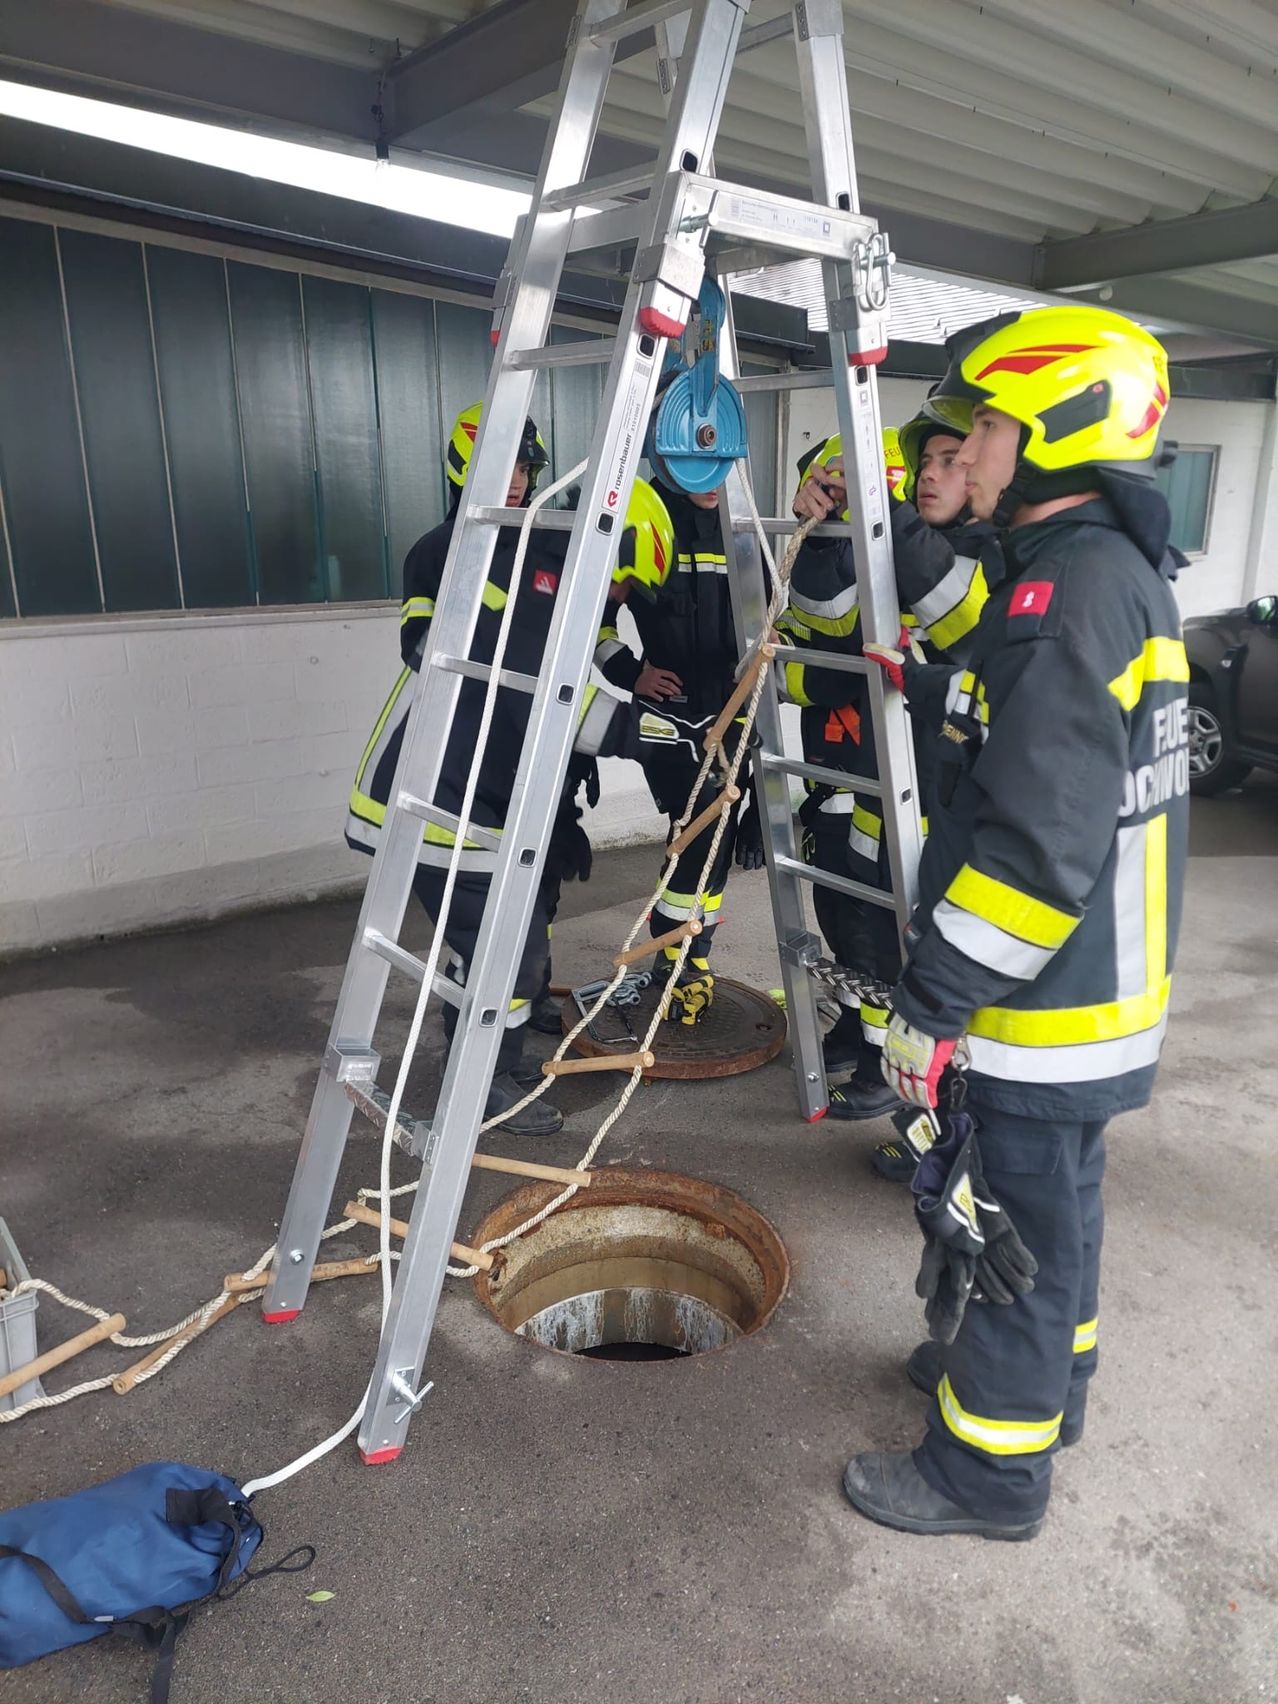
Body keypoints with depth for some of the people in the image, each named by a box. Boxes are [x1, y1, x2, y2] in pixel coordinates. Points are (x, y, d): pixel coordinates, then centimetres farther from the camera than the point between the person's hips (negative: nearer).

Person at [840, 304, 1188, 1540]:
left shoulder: (1066, 595, -23)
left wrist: (932, 1002, -20)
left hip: (1044, 1015, -10)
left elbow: (1036, 846, -29)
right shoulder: (1118, 573, 10)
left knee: (1008, 1225, 7)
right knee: (1048, 1207, 25)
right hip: (1097, 988, 10)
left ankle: (990, 1467, 27)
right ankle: (1041, 1373, 47)